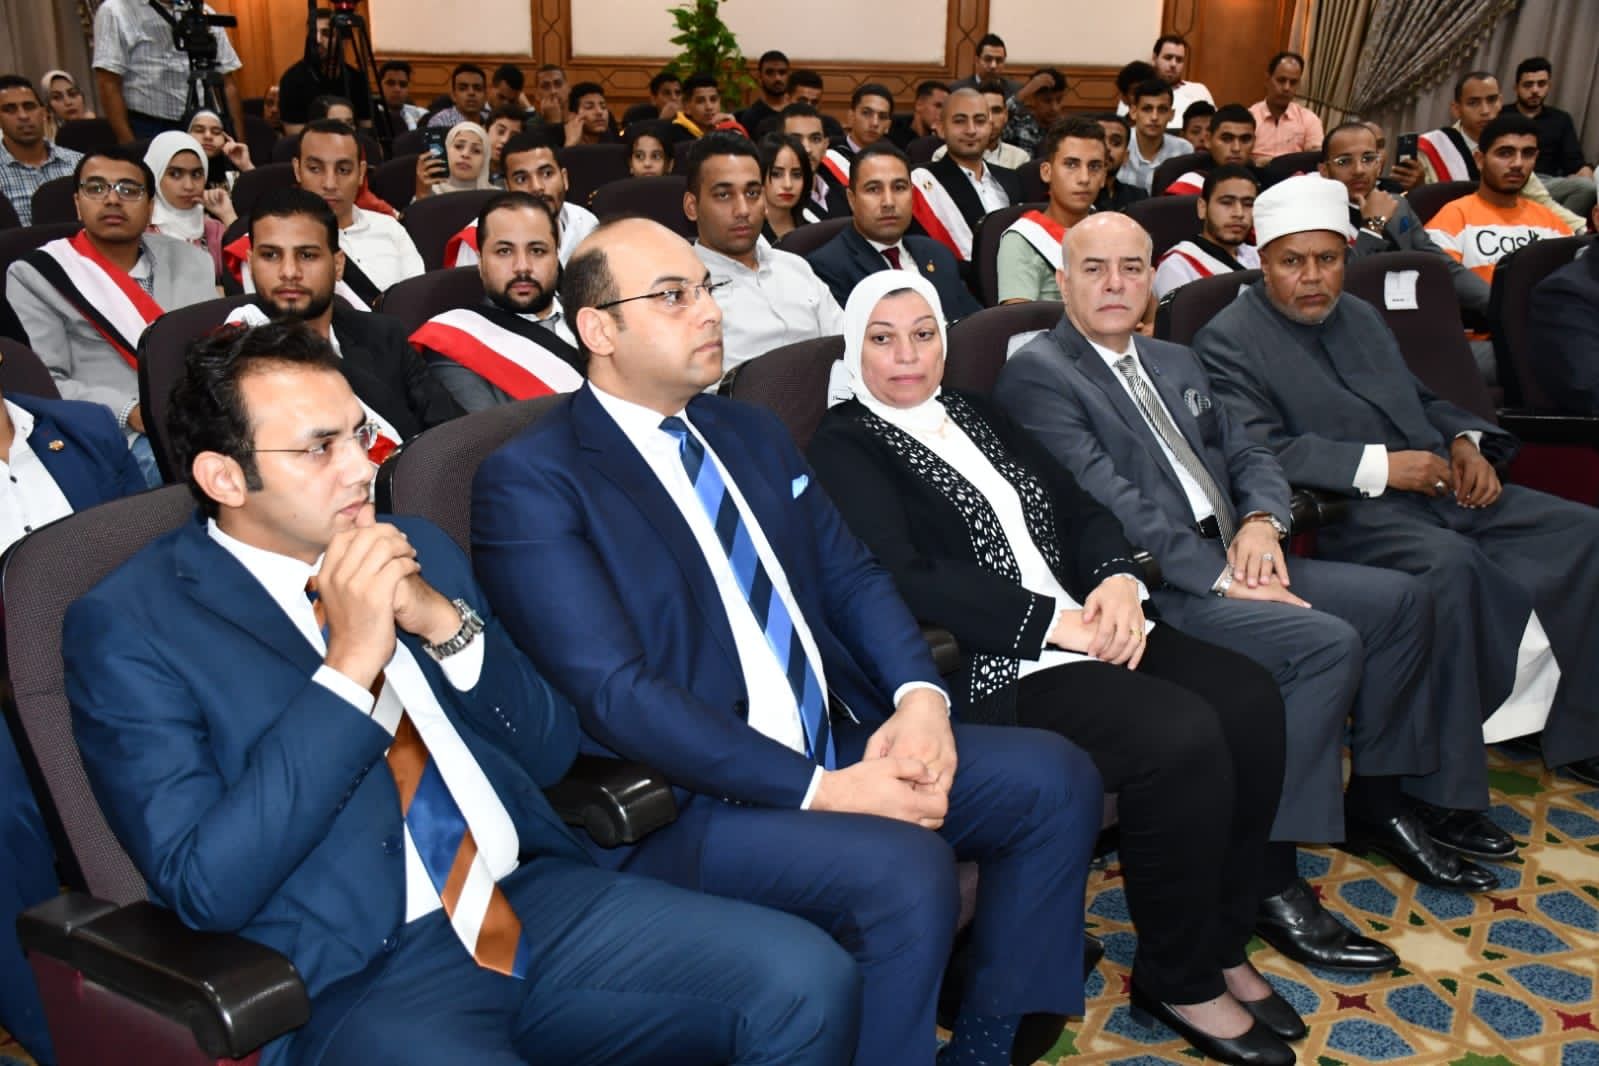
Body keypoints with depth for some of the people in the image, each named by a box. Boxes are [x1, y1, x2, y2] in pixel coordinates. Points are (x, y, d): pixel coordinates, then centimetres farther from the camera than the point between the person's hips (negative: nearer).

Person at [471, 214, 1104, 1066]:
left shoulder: (751, 432, 15)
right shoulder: (529, 481, -10)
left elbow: (851, 575, 12)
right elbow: (615, 693, -19)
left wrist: (920, 695, -9)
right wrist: (821, 789, -23)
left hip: (840, 742, 8)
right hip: (688, 801, -8)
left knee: (1055, 778, -2)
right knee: (904, 871, -30)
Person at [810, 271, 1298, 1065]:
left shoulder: (976, 415, 20)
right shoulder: (842, 449, -2)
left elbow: (1078, 508, 16)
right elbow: (906, 582, -16)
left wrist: (1118, 577, -5)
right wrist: (1052, 622, -17)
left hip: (1084, 631, 8)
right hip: (992, 668, -7)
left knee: (1249, 700, -12)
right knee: (1183, 737, -25)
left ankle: (1221, 945, 5)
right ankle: (1177, 979, -2)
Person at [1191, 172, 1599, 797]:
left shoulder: (1360, 317, 23)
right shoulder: (1230, 341, -4)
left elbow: (1419, 400, 31)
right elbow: (1253, 453, -18)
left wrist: (1464, 441, 8)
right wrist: (1378, 465, -19)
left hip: (1439, 488, 9)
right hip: (1340, 511, -8)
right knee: (1448, 561, -35)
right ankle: (1438, 786, -26)